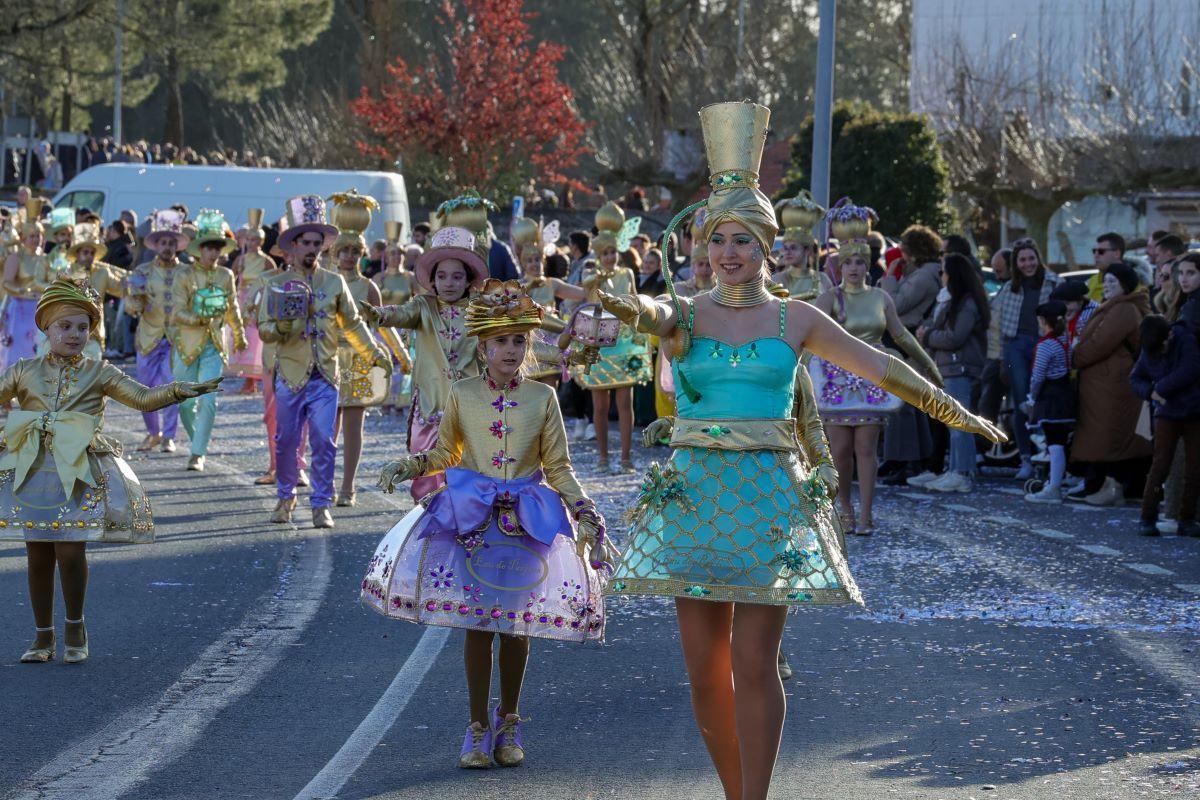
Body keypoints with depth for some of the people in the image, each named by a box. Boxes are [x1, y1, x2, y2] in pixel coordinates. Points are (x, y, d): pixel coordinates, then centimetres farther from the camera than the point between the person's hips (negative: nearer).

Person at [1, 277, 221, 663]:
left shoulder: (98, 373, 7)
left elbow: (144, 397, 2)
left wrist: (180, 390, -13)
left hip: (79, 472, -2)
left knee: (70, 550, -10)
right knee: (38, 555, 4)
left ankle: (75, 627, 12)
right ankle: (43, 635, 17)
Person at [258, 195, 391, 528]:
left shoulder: (335, 283, 6)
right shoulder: (278, 284, 2)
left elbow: (353, 324, 15)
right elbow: (264, 331, -1)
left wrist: (375, 353, 9)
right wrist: (283, 322, -20)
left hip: (325, 378, 1)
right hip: (290, 376, 0)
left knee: (324, 442, -3)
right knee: (286, 441, 6)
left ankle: (321, 505, 3)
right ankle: (285, 496, 25)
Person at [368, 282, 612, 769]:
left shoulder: (542, 398, 1)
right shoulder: (462, 395, 2)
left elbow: (558, 470, 5)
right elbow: (446, 454, 16)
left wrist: (587, 515, -4)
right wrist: (407, 467, 0)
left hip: (527, 521, 0)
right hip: (471, 518, 0)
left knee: (516, 623, 4)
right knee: (476, 622, -2)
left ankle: (508, 723, 20)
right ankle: (479, 728, 8)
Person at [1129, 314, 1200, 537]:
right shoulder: (1148, 352, -2)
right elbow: (1135, 378, 8)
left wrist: (1161, 388, -17)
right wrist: (1150, 392, -14)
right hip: (1167, 415, 1)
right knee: (1160, 464, -8)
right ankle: (1147, 518, -5)